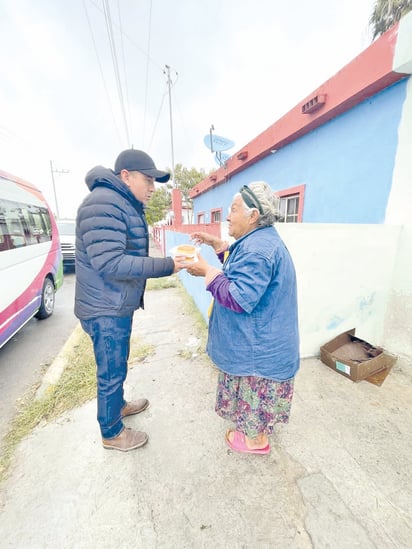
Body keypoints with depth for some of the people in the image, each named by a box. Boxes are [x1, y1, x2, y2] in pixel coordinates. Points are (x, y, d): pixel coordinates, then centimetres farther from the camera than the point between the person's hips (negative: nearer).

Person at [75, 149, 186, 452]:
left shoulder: (128, 205, 13)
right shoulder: (104, 204, -20)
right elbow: (110, 263, -29)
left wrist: (166, 264, 6)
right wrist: (166, 265, -27)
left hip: (118, 305, 10)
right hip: (107, 309, -10)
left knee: (117, 367, 26)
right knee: (111, 372, 9)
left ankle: (118, 404, 50)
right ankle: (112, 433, 33)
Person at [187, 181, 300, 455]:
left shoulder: (257, 249, -29)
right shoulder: (262, 240, 6)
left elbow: (238, 299, -31)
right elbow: (244, 268, 19)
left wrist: (207, 271, -21)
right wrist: (217, 243, 9)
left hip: (257, 345, -10)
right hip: (260, 339, 10)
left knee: (254, 390, 14)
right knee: (254, 390, 28)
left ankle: (256, 439, 40)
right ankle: (259, 427, 52)